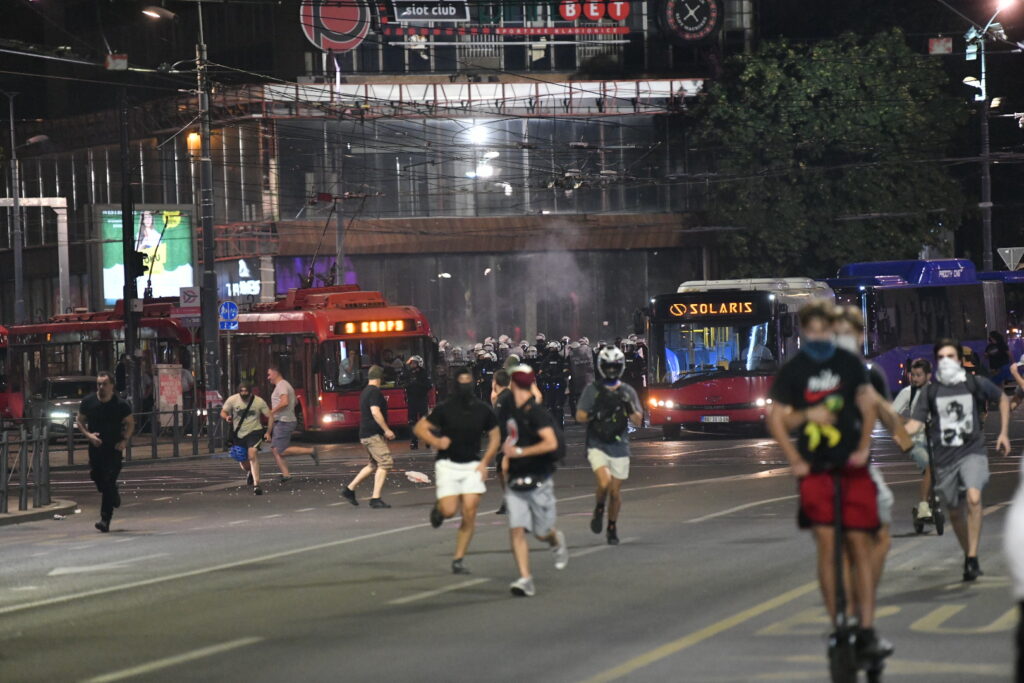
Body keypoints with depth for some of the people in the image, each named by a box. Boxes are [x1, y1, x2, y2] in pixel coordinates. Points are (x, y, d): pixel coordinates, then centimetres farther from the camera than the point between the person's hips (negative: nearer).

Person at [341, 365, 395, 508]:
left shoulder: (365, 392, 17)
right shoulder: (375, 392, -13)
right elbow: (375, 412, -23)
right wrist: (386, 430, -20)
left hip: (365, 434, 10)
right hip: (374, 435, -10)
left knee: (374, 464, 17)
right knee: (385, 463, -11)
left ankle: (349, 489, 19)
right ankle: (376, 498, -15)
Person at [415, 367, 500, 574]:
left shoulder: (483, 410, 1)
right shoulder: (445, 409, -7)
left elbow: (495, 436, 12)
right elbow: (419, 428, -3)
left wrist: (485, 462, 2)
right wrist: (435, 442, -20)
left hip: (472, 465, 2)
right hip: (448, 464, -2)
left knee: (469, 514, -7)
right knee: (449, 510, -14)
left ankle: (458, 560, 3)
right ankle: (438, 508, 25)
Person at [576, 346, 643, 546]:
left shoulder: (628, 392, 6)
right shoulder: (592, 390, 2)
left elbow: (638, 421, 4)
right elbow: (580, 416, 1)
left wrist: (628, 406, -14)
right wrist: (595, 413, -18)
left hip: (619, 446, 2)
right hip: (597, 445, -2)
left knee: (616, 491, 5)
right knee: (604, 482, -22)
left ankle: (612, 527, 24)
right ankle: (599, 510, 7)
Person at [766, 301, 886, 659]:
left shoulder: (848, 363, 5)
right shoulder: (792, 370, 1)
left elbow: (868, 404, 12)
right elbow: (776, 418, 2)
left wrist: (863, 447, 2)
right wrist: (795, 460, -4)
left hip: (852, 467, 1)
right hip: (815, 468, -1)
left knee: (860, 542, -3)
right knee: (826, 542, -9)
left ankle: (866, 627, -1)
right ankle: (837, 624, -1)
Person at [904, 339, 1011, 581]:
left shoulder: (975, 384, 0)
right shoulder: (931, 391, 3)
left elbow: (1003, 399, 17)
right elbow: (916, 422, -2)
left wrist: (1003, 433, 13)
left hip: (972, 451, -3)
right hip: (944, 457, 3)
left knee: (973, 497, -26)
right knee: (954, 512, 11)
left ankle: (973, 557, -23)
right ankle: (968, 555, 31)